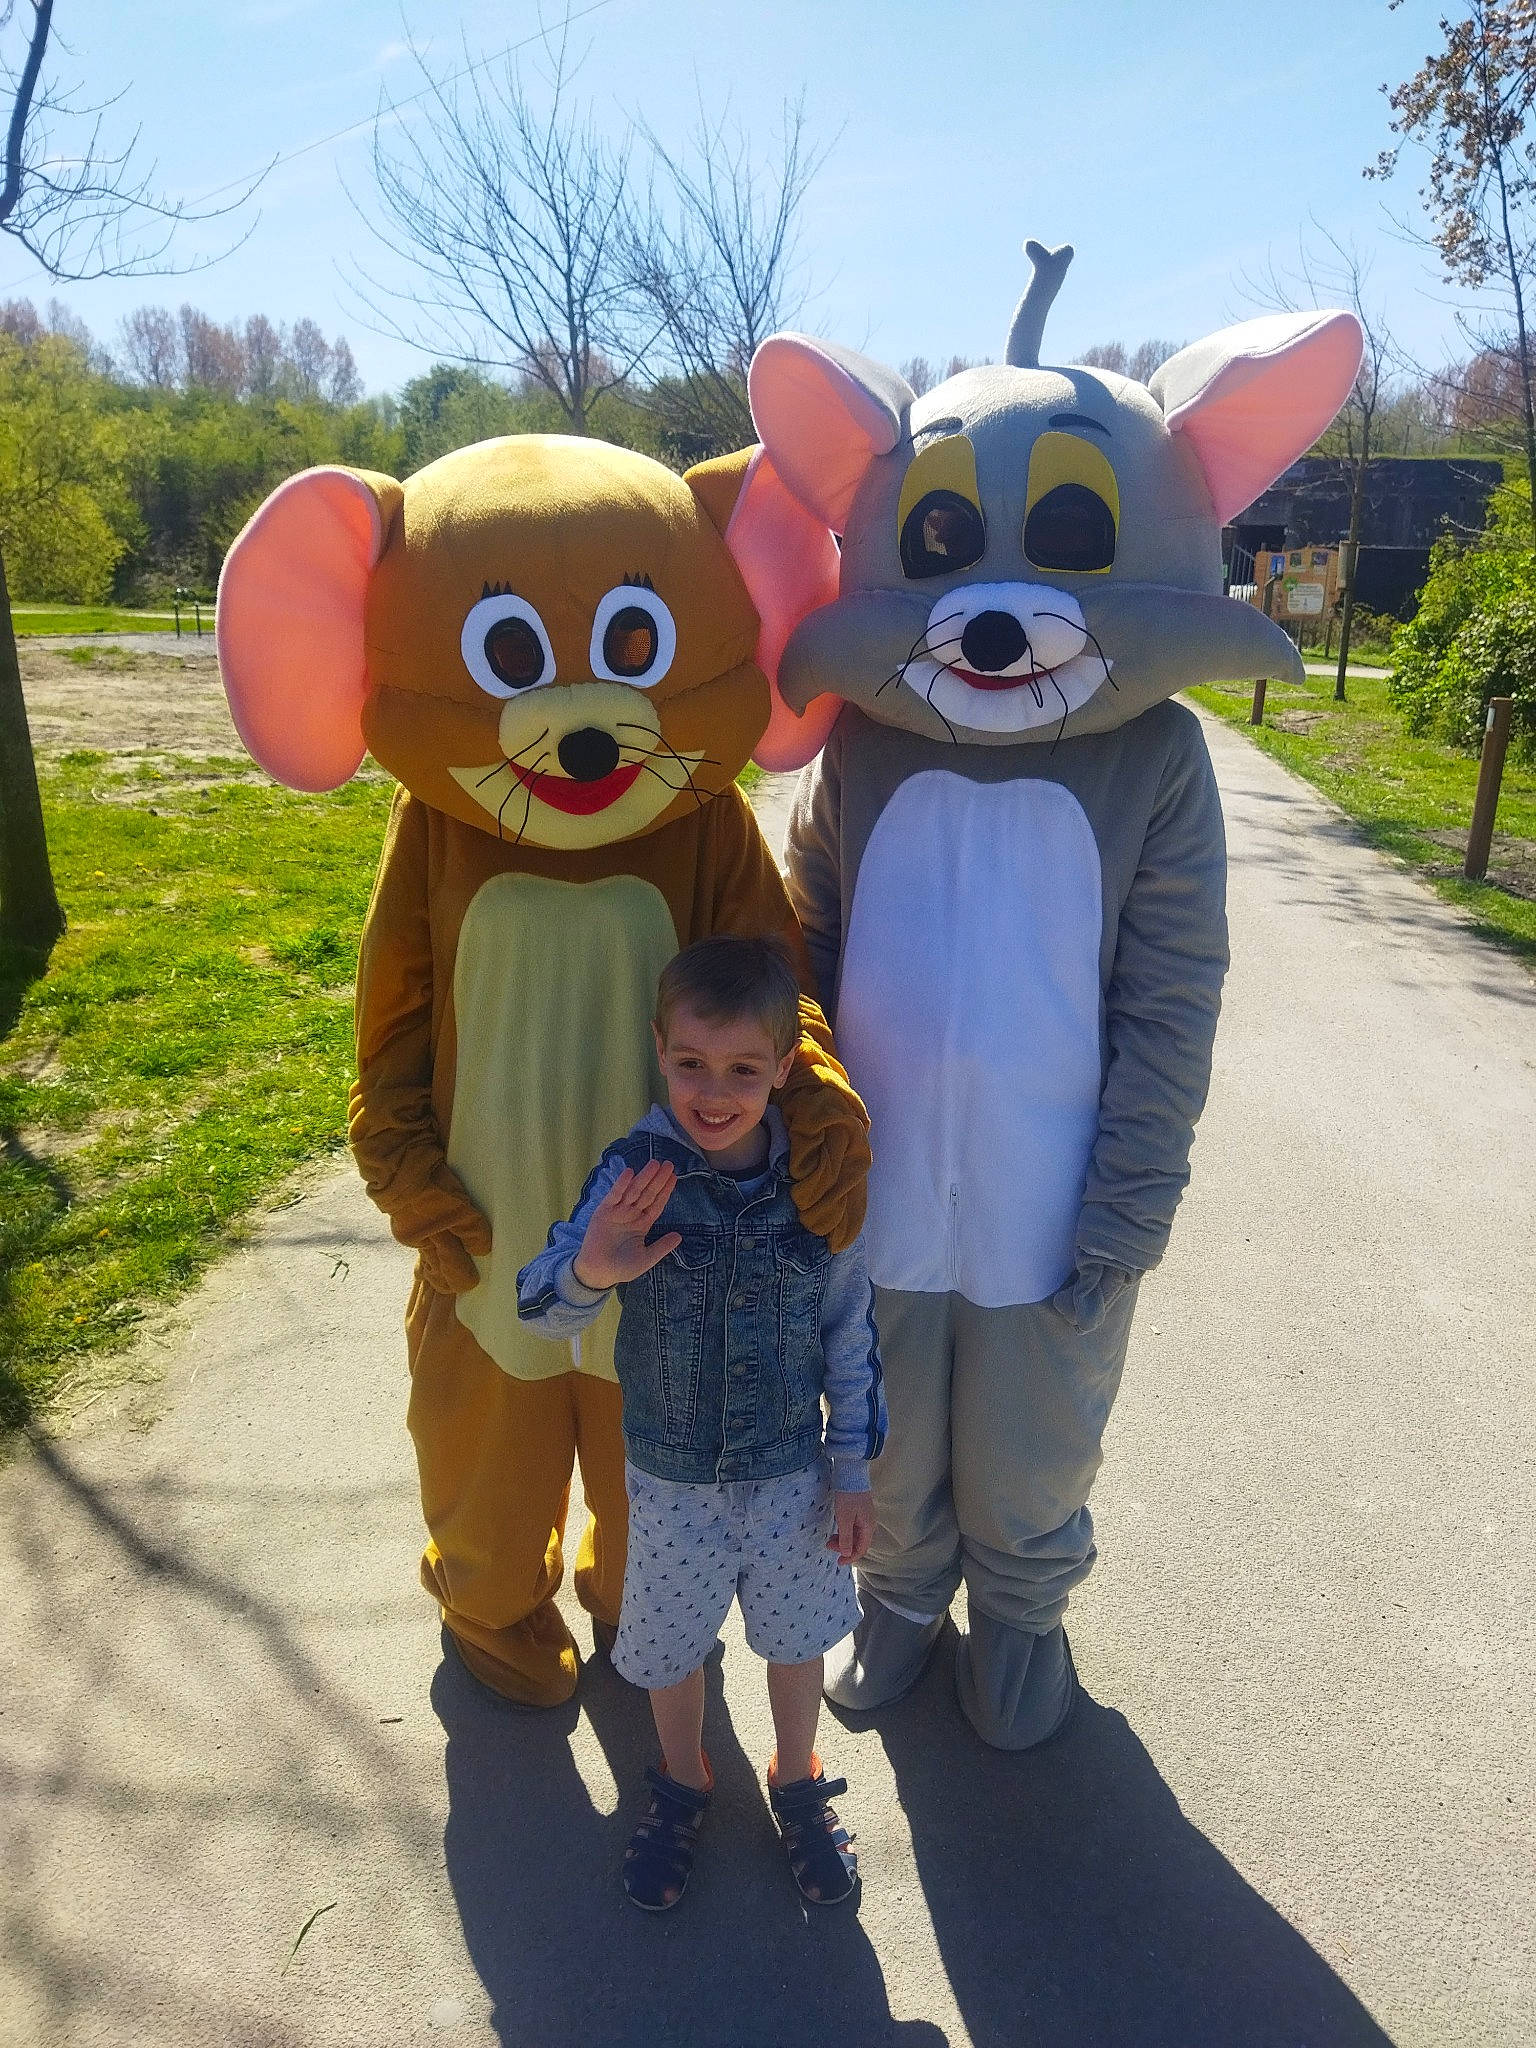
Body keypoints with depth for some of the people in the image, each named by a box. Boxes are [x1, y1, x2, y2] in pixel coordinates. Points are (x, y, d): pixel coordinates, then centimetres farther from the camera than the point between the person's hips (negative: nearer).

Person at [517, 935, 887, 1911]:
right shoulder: (634, 1174, -21)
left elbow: (851, 1334, -6)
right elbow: (540, 1308, -22)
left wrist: (852, 1470, 0)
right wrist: (588, 1270, -45)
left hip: (792, 1472, 0)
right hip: (670, 1476, 0)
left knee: (796, 1637, 22)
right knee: (671, 1646, 22)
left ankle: (799, 1784, 51)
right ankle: (683, 1784, 52)